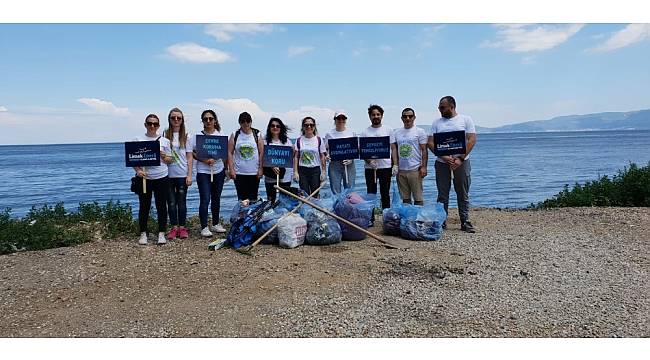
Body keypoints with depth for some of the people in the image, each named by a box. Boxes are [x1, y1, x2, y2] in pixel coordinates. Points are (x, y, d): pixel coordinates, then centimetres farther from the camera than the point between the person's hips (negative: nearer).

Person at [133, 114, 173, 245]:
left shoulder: (164, 141, 7)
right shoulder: (138, 140, 5)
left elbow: (170, 160, 10)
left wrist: (164, 155, -11)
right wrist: (138, 170, -14)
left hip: (161, 178, 1)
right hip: (144, 178, 0)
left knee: (161, 206, 4)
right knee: (144, 206, 5)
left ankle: (161, 234, 13)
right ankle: (143, 234, 16)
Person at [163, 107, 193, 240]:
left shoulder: (186, 136, 3)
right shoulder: (165, 135, 4)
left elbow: (189, 157, 2)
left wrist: (189, 175, -3)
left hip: (182, 174, -1)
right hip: (168, 174, 1)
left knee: (181, 201, 4)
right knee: (171, 202, 5)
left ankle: (182, 227, 14)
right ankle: (174, 227, 15)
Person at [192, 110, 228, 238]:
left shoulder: (221, 135, 5)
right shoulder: (197, 136, -1)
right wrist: (204, 160, -16)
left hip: (218, 170, 3)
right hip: (203, 172, -3)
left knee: (216, 198, 12)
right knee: (205, 199, -8)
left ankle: (215, 224, 25)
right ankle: (204, 227, 0)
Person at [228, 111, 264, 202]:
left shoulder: (257, 135, 3)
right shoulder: (235, 135, 3)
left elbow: (261, 153, 2)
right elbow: (230, 153, 1)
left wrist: (260, 169, -4)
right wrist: (231, 169, -6)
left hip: (254, 173, 0)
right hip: (239, 173, 0)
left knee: (253, 198, 5)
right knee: (241, 198, 3)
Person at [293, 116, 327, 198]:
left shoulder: (319, 140, 2)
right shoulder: (299, 140, 3)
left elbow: (322, 157, 2)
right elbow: (296, 157, 2)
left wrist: (323, 172, -3)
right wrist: (295, 172, -4)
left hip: (315, 170, 0)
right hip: (302, 170, 1)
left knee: (315, 195, -1)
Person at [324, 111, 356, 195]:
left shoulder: (351, 133, 8)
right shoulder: (329, 134, 6)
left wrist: (351, 159, -10)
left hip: (349, 164, 1)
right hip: (334, 164, -1)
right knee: (335, 193, 0)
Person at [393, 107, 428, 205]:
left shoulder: (419, 131, 0)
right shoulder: (397, 132, 13)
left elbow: (424, 150, -4)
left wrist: (424, 167, -11)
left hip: (414, 170, -4)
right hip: (401, 170, 4)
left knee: (418, 198, -2)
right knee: (405, 198, 10)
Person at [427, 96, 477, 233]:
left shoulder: (466, 119, 3)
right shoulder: (437, 122, 9)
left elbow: (472, 140, -5)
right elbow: (430, 143, 2)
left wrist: (460, 159, -15)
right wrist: (444, 157, -13)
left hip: (461, 162, -2)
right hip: (442, 163, 2)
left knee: (463, 194, 4)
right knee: (442, 195, 4)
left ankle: (465, 222, 12)